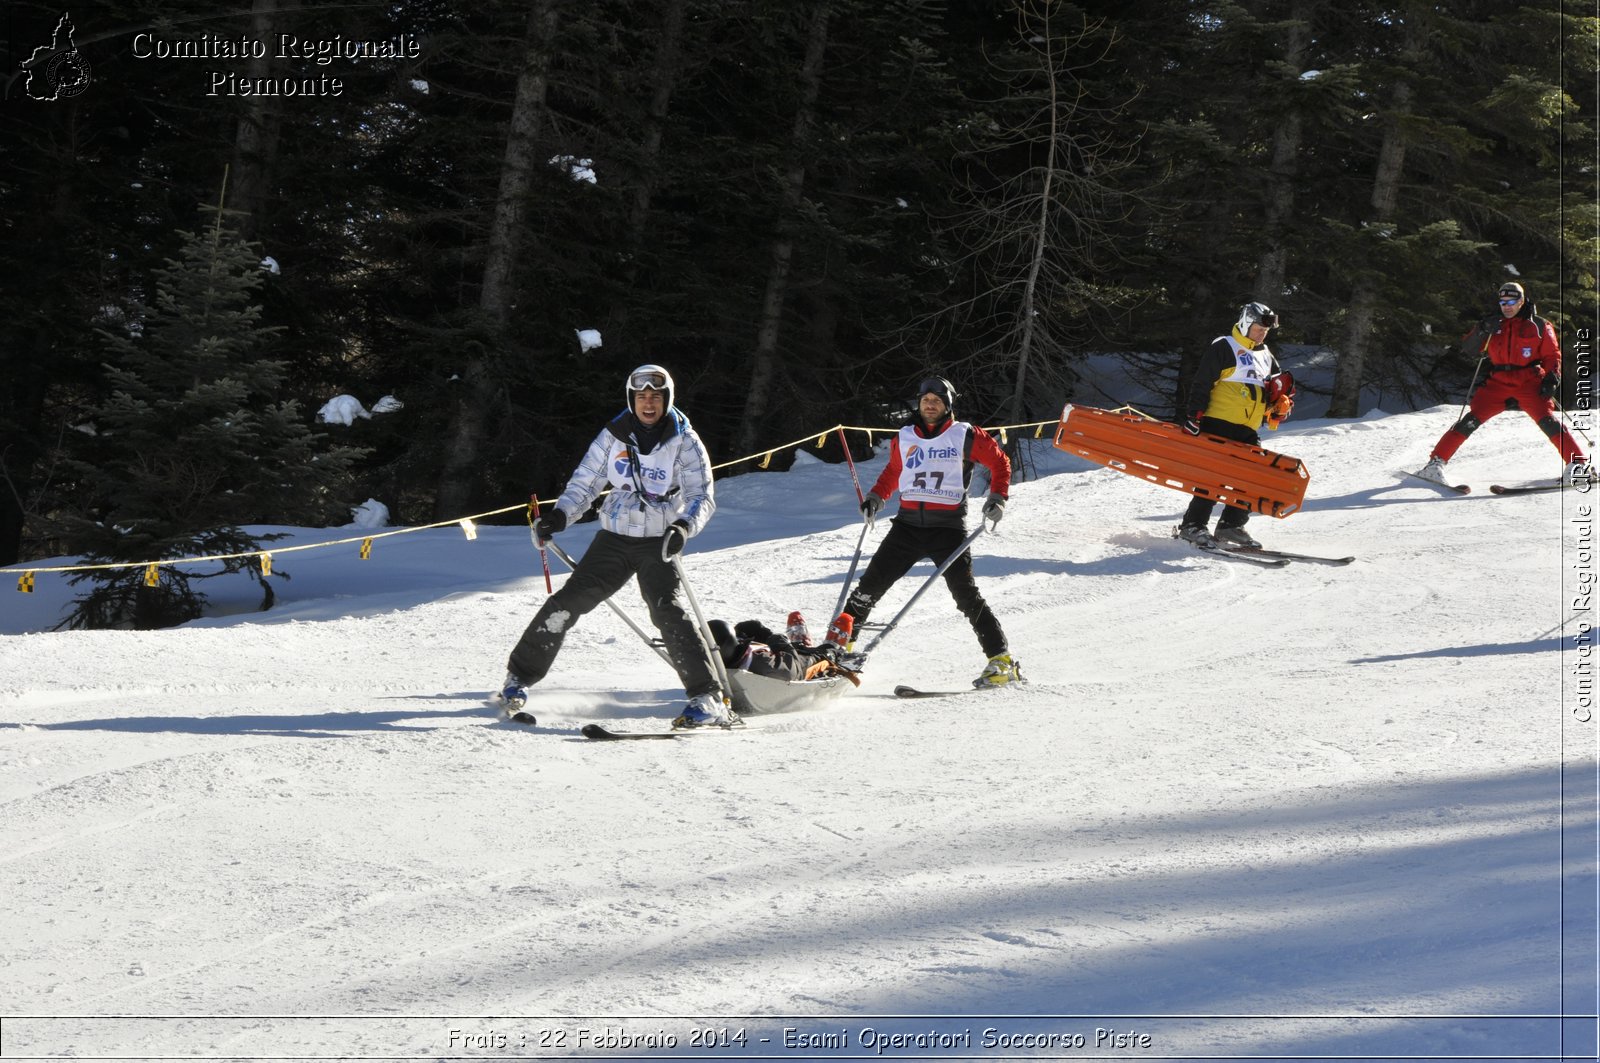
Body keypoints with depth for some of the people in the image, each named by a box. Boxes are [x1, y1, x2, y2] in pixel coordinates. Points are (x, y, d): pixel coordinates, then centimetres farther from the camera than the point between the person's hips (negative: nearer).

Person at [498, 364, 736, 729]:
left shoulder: (684, 442, -4)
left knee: (668, 610, -22)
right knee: (569, 600, -7)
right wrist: (560, 515, -9)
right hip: (614, 538, 3)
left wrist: (684, 527, -31)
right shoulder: (613, 436, 3)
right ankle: (519, 675, 8)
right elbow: (584, 483, 9)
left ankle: (707, 698, -23)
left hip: (658, 544, -3)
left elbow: (702, 497, -10)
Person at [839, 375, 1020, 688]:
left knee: (966, 595, -10)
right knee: (871, 583, -1)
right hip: (908, 524, 4)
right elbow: (893, 472, 29)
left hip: (948, 527, -4)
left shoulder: (965, 436, 1)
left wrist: (997, 498, -2)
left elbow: (1000, 463, 10)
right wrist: (876, 497, 13)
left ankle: (1001, 660, -7)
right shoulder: (904, 438, 12)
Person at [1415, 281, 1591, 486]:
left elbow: (1552, 355, 7)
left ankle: (1579, 465, -18)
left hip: (1529, 384, -2)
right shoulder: (1494, 325, 11)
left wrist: (1551, 378, -9)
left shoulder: (1538, 326, 5)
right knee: (1471, 420, -9)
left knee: (1548, 421, -19)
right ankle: (1436, 462, -6)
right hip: (1498, 383, 2)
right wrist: (1482, 332, -10)